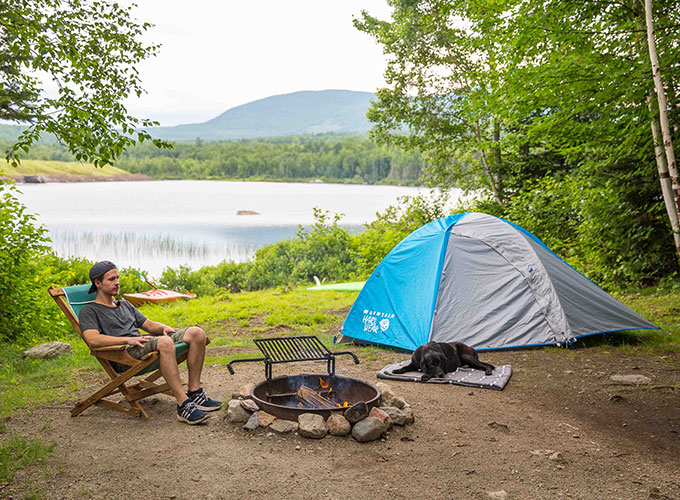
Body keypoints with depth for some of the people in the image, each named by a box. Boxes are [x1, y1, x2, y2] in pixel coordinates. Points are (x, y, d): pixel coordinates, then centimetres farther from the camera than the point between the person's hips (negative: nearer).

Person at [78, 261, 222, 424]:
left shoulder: (125, 305, 31)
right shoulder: (89, 311, 7)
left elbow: (149, 325, 30)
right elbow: (93, 340, -12)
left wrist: (163, 327, 6)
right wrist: (128, 339, -22)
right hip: (124, 356, -7)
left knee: (197, 333, -12)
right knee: (165, 342, -39)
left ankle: (195, 393, -13)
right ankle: (183, 405, -41)